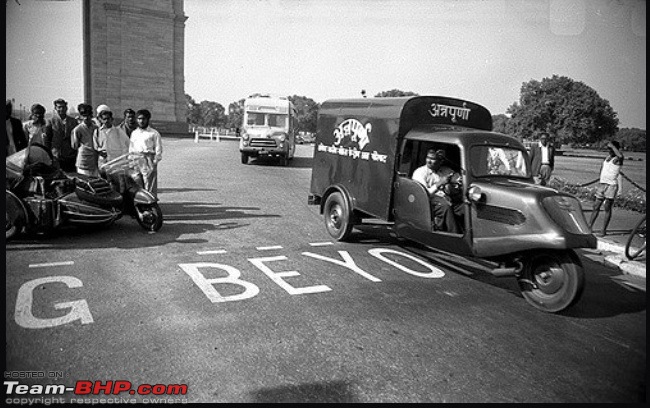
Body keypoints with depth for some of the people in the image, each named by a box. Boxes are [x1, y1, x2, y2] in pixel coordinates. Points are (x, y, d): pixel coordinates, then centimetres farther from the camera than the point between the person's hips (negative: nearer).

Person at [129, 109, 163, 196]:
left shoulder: (154, 133, 2)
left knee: (150, 190, -7)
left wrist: (155, 162, -10)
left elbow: (158, 150, -1)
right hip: (136, 162, 5)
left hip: (148, 163, -5)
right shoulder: (134, 133, 19)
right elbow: (131, 149, 22)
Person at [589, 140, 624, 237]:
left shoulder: (618, 159, -10)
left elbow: (620, 155, -35)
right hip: (602, 184, 7)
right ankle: (590, 226, 17)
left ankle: (604, 230, 5)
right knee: (596, 206, 9)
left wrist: (612, 145, -25)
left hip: (612, 185, -6)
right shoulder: (607, 157, 12)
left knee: (607, 208, -1)